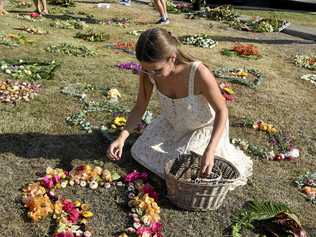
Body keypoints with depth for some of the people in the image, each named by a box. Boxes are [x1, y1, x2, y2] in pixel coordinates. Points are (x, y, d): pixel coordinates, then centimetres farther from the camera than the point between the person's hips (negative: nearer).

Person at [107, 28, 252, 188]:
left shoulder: (199, 73, -40)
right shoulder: (148, 72, -26)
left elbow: (222, 110, -27)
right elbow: (139, 108, -14)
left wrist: (209, 151, -38)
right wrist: (122, 137, -29)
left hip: (204, 127, -4)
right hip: (173, 123, 5)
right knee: (139, 151, 6)